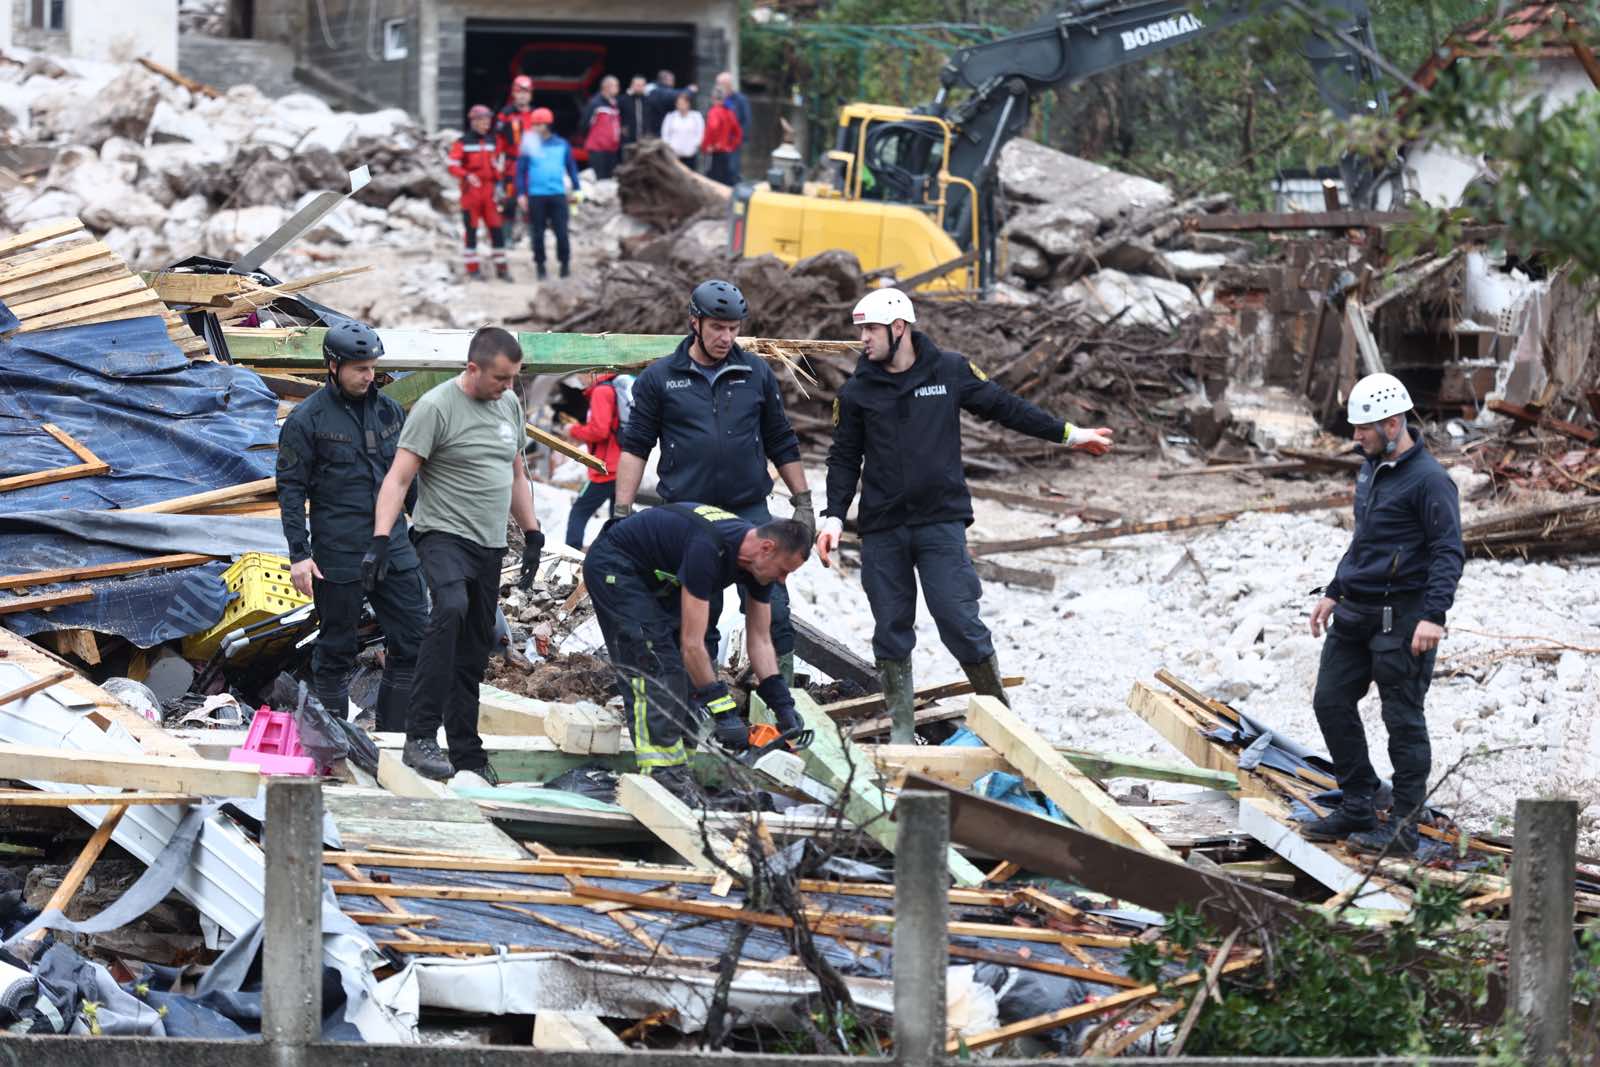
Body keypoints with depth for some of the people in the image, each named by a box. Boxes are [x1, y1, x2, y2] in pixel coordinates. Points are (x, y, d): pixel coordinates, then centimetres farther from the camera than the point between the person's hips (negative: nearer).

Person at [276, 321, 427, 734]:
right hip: (339, 557, -5)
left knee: (413, 643, 2)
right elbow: (290, 489, -6)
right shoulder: (307, 418, -6)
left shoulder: (388, 410, 10)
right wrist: (299, 554, -12)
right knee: (336, 652, 4)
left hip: (393, 549, 5)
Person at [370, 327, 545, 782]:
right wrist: (381, 539, -23)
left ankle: (467, 757, 14)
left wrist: (532, 534, 22)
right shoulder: (436, 407, -10)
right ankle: (421, 737, -35)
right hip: (445, 536, -8)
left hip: (490, 546, 8)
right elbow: (398, 478, -14)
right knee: (451, 609, -33)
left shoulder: (510, 405, 14)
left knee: (474, 655, 9)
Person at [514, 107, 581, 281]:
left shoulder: (561, 144, 6)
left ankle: (565, 265, 10)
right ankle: (540, 265, 16)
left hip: (558, 195, 0)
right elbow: (521, 170, 3)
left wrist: (576, 189, 13)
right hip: (536, 196, 0)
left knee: (561, 232, -2)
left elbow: (571, 167, 15)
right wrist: (521, 193, -3)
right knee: (537, 234, 5)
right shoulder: (528, 145, 2)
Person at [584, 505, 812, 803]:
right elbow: (691, 644, -35)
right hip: (615, 567, -9)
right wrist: (724, 711, -33)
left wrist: (783, 706, -9)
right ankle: (661, 774, -22)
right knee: (653, 666, -20)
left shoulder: (760, 561, -11)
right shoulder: (709, 549, -37)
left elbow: (760, 641, -2)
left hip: (654, 578, 9)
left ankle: (676, 767, 1)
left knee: (685, 672, 1)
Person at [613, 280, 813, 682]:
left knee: (771, 609, -6)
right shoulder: (659, 378, 2)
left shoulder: (756, 373, 7)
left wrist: (803, 501, 12)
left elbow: (782, 443, 15)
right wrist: (621, 512, -2)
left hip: (750, 512, 1)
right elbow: (635, 447, 4)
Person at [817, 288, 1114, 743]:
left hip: (941, 522, -2)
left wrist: (1069, 434, 16)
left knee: (959, 620, -7)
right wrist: (833, 518, -2)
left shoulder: (950, 371, 1)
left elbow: (1004, 407, 12)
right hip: (882, 531, 2)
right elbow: (844, 460, 9)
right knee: (891, 629, 4)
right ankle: (900, 730, 13)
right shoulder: (857, 391, 4)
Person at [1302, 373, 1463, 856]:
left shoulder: (1428, 479, -15)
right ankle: (1357, 808, 19)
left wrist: (1433, 616, -27)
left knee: (1402, 718, -3)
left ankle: (1403, 827, 3)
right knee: (1331, 702, 10)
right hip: (1354, 614, 9)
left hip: (1400, 617, -9)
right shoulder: (1372, 468, 13)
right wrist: (1333, 593, 23)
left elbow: (1449, 552, -19)